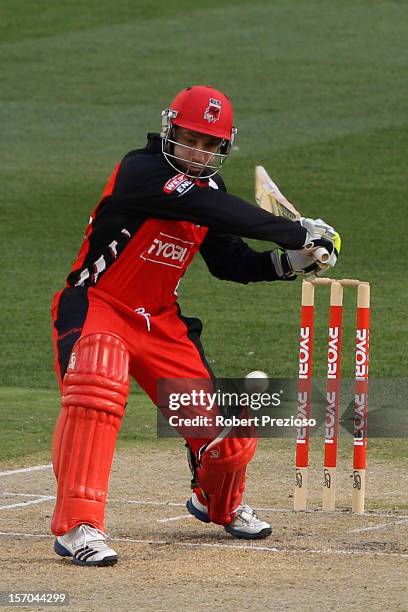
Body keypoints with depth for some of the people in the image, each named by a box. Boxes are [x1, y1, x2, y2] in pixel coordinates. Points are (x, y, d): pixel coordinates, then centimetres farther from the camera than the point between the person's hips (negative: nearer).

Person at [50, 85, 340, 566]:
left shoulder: (209, 189, 5)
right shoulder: (141, 170, -21)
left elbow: (229, 262, 9)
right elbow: (217, 210, -33)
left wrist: (285, 263, -9)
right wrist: (293, 232, -33)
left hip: (159, 321, 7)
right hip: (94, 307, -7)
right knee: (96, 389, -37)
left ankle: (220, 504, 38)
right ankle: (77, 526, -37)